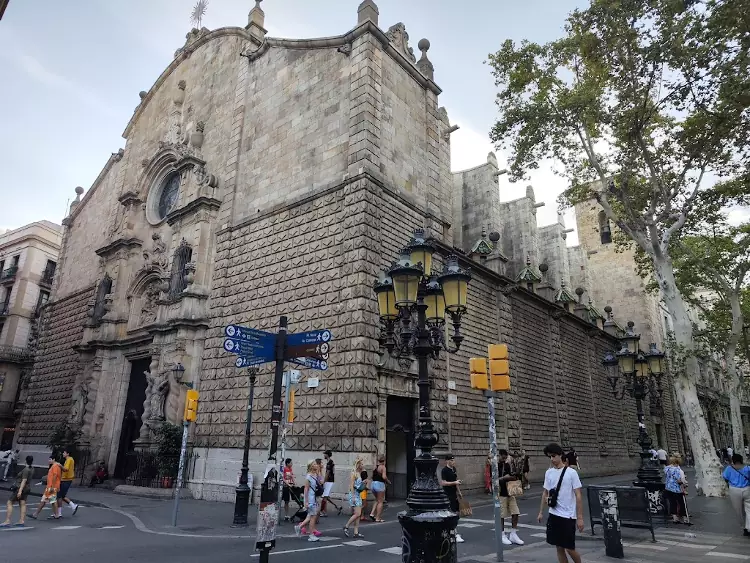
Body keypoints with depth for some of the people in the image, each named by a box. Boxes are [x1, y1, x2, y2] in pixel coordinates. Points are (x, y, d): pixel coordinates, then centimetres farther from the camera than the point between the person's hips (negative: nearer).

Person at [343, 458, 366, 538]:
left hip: (358, 495, 9)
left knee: (358, 515, 7)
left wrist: (363, 483, 8)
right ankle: (346, 526, 4)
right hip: (354, 494, -9)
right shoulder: (354, 473, -13)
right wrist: (353, 497, -20)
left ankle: (356, 532, 10)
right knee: (357, 514, -12)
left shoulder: (359, 473, 13)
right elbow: (351, 486, -17)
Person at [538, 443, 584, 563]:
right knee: (559, 547, 9)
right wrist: (541, 512, 11)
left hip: (568, 516, -5)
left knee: (569, 548, 0)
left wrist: (580, 518, -12)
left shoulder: (571, 472, -10)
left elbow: (578, 496, -10)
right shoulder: (548, 473, 4)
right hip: (553, 515, 5)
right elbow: (545, 493, 13)